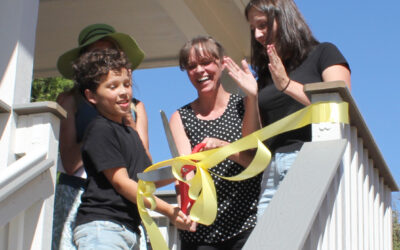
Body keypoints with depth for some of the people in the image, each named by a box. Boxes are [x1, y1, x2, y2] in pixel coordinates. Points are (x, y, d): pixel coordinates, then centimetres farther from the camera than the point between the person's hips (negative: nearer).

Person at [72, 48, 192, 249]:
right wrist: (168, 210, -15)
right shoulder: (100, 130, -7)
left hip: (129, 230, 9)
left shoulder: (131, 133, 22)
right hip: (101, 227, -9)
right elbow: (120, 182, -13)